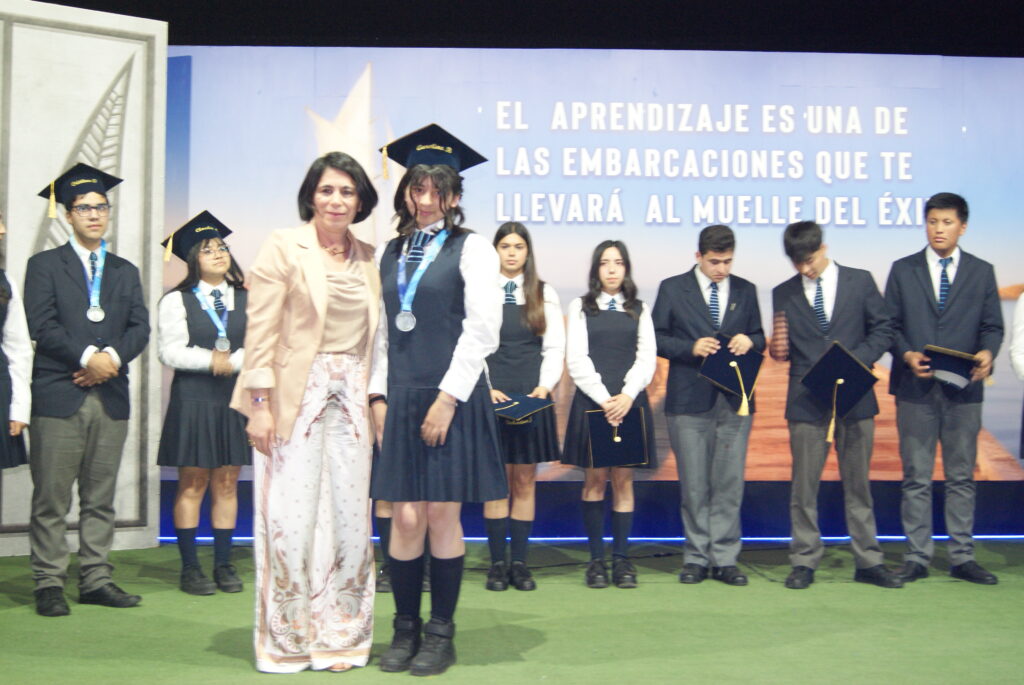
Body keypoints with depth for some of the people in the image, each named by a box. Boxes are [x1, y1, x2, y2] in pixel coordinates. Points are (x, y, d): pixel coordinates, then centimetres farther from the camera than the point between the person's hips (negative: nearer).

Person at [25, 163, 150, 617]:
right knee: (51, 499, -2)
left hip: (111, 396, 4)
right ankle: (49, 585, 6)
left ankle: (95, 580, 13)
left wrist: (113, 356, -10)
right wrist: (87, 357, -15)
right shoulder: (44, 265, 7)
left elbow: (140, 328, 8)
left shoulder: (126, 272, 19)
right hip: (58, 395, -3)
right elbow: (42, 326, -5)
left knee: (101, 499, 7)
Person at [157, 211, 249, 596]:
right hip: (193, 400, -2)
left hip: (236, 398, 2)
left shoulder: (248, 301, 9)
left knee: (226, 484, 6)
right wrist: (211, 360, -15)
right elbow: (170, 351, -6)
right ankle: (190, 568, 9)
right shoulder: (176, 301, 3)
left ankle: (223, 565, 13)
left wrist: (233, 361, -15)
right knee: (192, 484, 1)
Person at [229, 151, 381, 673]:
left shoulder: (368, 258, 12)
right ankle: (287, 641, 13)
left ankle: (339, 637, 18)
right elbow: (260, 331, -7)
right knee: (291, 518, -3)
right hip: (294, 396, -4)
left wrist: (375, 400, 9)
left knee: (351, 517, 4)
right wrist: (259, 404, -12)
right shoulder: (283, 247, -2)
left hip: (350, 397, 4)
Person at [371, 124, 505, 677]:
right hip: (401, 398, 4)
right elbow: (381, 330, 15)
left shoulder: (471, 249, -1)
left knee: (442, 516, 1)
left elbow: (482, 329, -8)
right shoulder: (388, 253, 14)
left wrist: (446, 397, -13)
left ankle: (441, 634, 14)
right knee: (405, 517, 2)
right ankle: (405, 629, 16)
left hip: (452, 398, -4)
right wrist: (378, 393, 5)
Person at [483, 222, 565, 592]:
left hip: (531, 397, 1)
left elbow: (555, 347, 6)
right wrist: (485, 389, -10)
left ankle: (520, 562, 9)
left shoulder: (545, 294, 10)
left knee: (525, 479, 3)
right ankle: (497, 563, 6)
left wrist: (544, 386, -8)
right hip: (490, 395, -1)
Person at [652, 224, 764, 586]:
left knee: (729, 484, 2)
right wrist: (691, 348, -14)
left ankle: (724, 559, 10)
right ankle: (696, 557, 13)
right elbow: (656, 338, 2)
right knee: (694, 486, 3)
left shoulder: (746, 291, 11)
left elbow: (758, 337, 16)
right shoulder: (672, 289, 3)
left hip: (735, 400, 2)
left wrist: (750, 341, -8)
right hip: (690, 400, -2)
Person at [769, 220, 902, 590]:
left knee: (858, 484, 7)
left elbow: (882, 330, 3)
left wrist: (856, 361, -11)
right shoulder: (783, 294, 8)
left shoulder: (860, 281, 5)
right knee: (804, 486, 3)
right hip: (806, 401, 1)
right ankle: (804, 562, 12)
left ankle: (868, 562, 16)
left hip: (854, 396, 0)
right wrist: (778, 350, -14)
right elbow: (783, 349, 10)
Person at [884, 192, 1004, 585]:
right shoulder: (903, 270, 7)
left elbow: (993, 326, 6)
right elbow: (890, 325, 4)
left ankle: (962, 558, 15)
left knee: (962, 476, 7)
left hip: (964, 389, 1)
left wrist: (987, 353, -15)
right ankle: (917, 558, 10)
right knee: (916, 477, 3)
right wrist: (907, 355, -14)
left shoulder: (982, 272, 9)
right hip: (915, 388, -1)